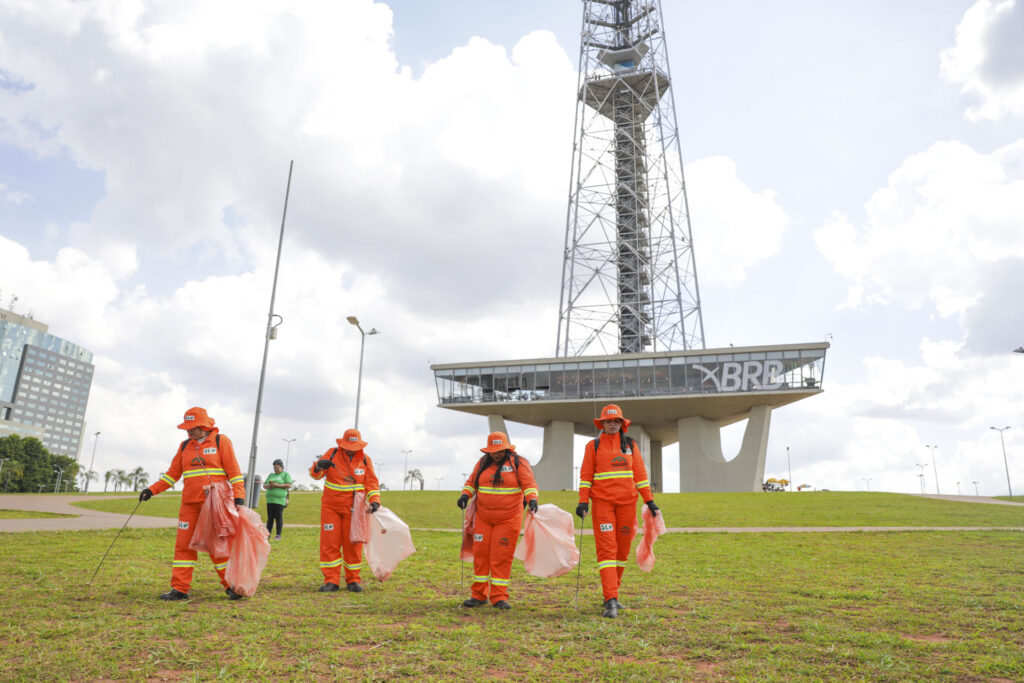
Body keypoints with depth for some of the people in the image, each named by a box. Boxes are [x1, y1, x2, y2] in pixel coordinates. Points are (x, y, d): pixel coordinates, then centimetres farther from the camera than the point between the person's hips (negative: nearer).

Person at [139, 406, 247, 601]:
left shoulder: (221, 441, -1)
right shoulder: (185, 446, 14)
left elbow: (234, 471, -5)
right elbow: (173, 473, 18)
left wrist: (238, 497, -12)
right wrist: (152, 490, 7)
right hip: (190, 504, 5)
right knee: (184, 544, 2)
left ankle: (231, 585, 7)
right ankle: (180, 589, 10)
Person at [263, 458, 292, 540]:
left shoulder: (286, 474, 5)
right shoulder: (271, 475, 21)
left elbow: (289, 485, -7)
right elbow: (264, 485, 19)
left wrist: (277, 485, -13)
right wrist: (269, 486, -4)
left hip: (279, 500, -5)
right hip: (270, 499, 5)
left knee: (279, 517, -6)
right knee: (270, 517, 4)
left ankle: (278, 535, -2)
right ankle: (267, 534, 8)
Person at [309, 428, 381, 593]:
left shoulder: (364, 459, 0)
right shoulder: (332, 454, -3)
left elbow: (372, 482, 0)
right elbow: (314, 474, -5)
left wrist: (374, 500, -16)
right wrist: (319, 466, -29)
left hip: (353, 508, 0)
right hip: (331, 506, 0)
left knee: (352, 544, 2)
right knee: (329, 543, -4)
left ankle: (353, 580, 12)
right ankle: (331, 581, 1)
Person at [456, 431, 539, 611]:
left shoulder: (518, 463, -3)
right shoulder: (482, 463, 9)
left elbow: (529, 483, -10)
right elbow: (471, 481, 15)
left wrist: (532, 499, -28)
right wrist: (465, 495, -3)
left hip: (509, 519, -4)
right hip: (484, 518, 4)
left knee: (502, 557, -4)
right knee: (480, 554, 4)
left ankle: (499, 597, 5)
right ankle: (478, 596, 16)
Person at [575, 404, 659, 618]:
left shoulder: (630, 445, 10)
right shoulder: (593, 446, 4)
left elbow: (640, 473, 10)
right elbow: (586, 475, 2)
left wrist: (649, 500, 5)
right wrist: (583, 501, -7)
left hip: (627, 502, 3)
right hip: (602, 502, -3)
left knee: (622, 550, 7)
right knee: (606, 550, -9)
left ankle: (612, 593, 23)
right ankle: (610, 601, -11)